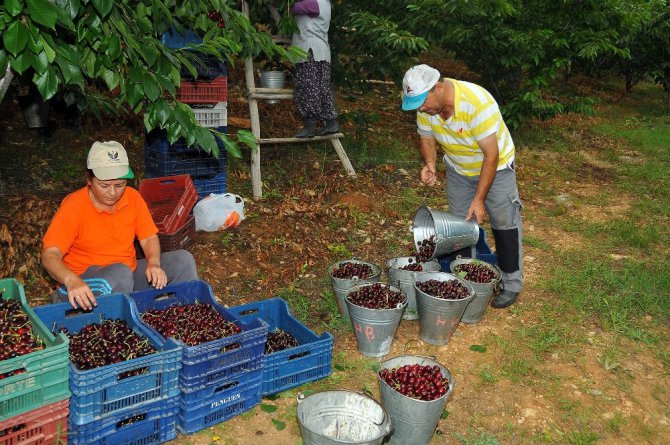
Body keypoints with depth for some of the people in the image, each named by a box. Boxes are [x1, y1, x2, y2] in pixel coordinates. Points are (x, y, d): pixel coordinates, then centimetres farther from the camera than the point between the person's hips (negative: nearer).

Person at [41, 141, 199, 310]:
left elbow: (149, 238, 2)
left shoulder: (132, 197, -3)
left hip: (129, 273, 5)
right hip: (84, 282, -5)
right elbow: (50, 255, -22)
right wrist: (71, 280, -44)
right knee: (121, 273, -37)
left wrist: (154, 263, -21)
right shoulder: (73, 206, -16)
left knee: (182, 260, -10)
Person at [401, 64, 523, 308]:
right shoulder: (425, 103, -19)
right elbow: (427, 137, -2)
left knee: (504, 223, -1)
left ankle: (511, 285, 13)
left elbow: (491, 155, -32)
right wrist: (429, 164, -24)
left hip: (495, 166, -5)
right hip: (457, 169, 5)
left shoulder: (477, 103, -38)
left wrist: (479, 198, -30)